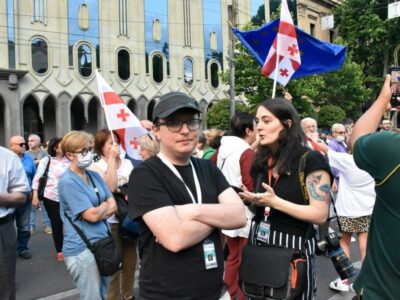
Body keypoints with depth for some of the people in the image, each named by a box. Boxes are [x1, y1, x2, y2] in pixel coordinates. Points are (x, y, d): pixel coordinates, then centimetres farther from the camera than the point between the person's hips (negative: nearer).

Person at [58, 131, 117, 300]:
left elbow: (113, 207, 6)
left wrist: (98, 210, -12)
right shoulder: (68, 182, -15)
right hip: (82, 248, -7)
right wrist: (105, 205, 2)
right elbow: (92, 215, -17)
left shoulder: (94, 175, 8)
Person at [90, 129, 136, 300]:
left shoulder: (127, 163, 6)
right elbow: (110, 187, -22)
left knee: (130, 261, 17)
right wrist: (112, 158, -19)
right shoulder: (96, 167, -6)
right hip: (111, 222, -5)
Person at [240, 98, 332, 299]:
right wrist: (251, 199, -5)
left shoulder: (311, 161, -12)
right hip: (260, 245, 6)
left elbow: (320, 215, -17)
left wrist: (274, 201, -24)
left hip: (294, 248, -6)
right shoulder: (260, 162, 7)